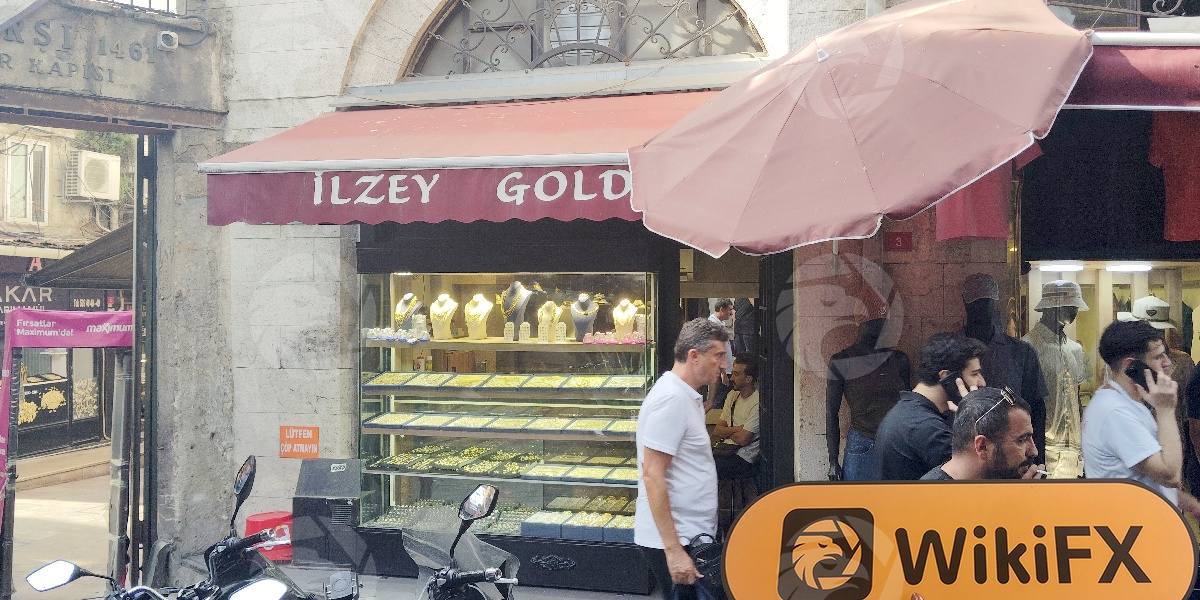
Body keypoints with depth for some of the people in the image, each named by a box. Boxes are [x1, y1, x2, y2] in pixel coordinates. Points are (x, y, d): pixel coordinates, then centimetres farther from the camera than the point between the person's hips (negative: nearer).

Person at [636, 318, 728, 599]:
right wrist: (673, 551, -25)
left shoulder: (688, 396, 13)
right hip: (673, 540, -10)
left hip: (692, 534, 10)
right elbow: (652, 475, -23)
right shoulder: (671, 398, -18)